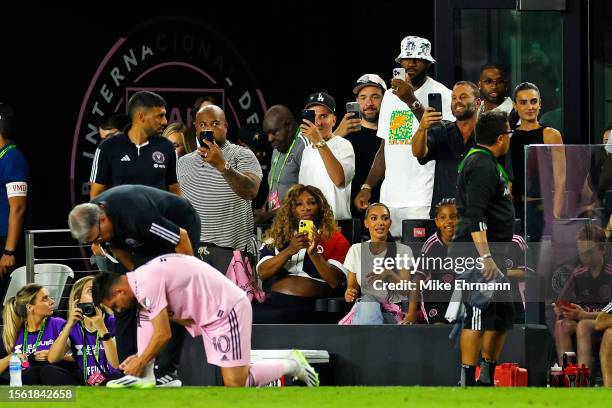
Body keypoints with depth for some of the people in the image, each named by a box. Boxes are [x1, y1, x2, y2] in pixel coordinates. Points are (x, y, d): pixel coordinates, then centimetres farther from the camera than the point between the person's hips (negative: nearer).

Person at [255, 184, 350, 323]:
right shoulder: (277, 236, 20)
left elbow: (335, 282, -1)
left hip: (310, 306, -3)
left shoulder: (335, 239, 11)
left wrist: (314, 253, -15)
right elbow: (262, 273, 5)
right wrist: (289, 251, -10)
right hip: (274, 301, 3)